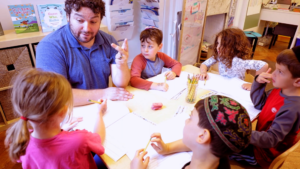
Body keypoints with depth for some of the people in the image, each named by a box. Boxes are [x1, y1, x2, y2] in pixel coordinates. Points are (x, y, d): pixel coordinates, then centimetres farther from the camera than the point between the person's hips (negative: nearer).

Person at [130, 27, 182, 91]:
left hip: (160, 91, 5)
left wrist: (173, 73, -13)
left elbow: (177, 64, 9)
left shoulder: (161, 56, -4)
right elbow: (133, 80, -35)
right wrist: (155, 86, -44)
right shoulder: (138, 60, -20)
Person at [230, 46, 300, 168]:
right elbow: (259, 104, 5)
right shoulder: (280, 89, -7)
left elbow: (271, 139, -32)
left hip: (264, 152, -8)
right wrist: (258, 83, -11)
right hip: (261, 134, 8)